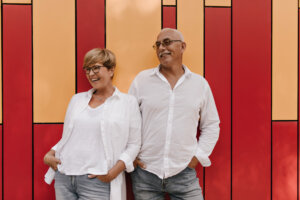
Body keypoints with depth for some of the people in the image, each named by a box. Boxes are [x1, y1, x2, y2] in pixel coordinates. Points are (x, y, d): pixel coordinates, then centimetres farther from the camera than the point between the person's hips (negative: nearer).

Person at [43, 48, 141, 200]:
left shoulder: (128, 102, 0)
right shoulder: (77, 99, 13)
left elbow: (133, 144, -2)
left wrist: (114, 172, -13)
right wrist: (50, 154, 3)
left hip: (97, 182, -4)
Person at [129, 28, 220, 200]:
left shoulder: (200, 83, 5)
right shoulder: (142, 80, 2)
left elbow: (211, 125, 12)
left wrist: (198, 156, 3)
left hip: (184, 174, 0)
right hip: (145, 173, 0)